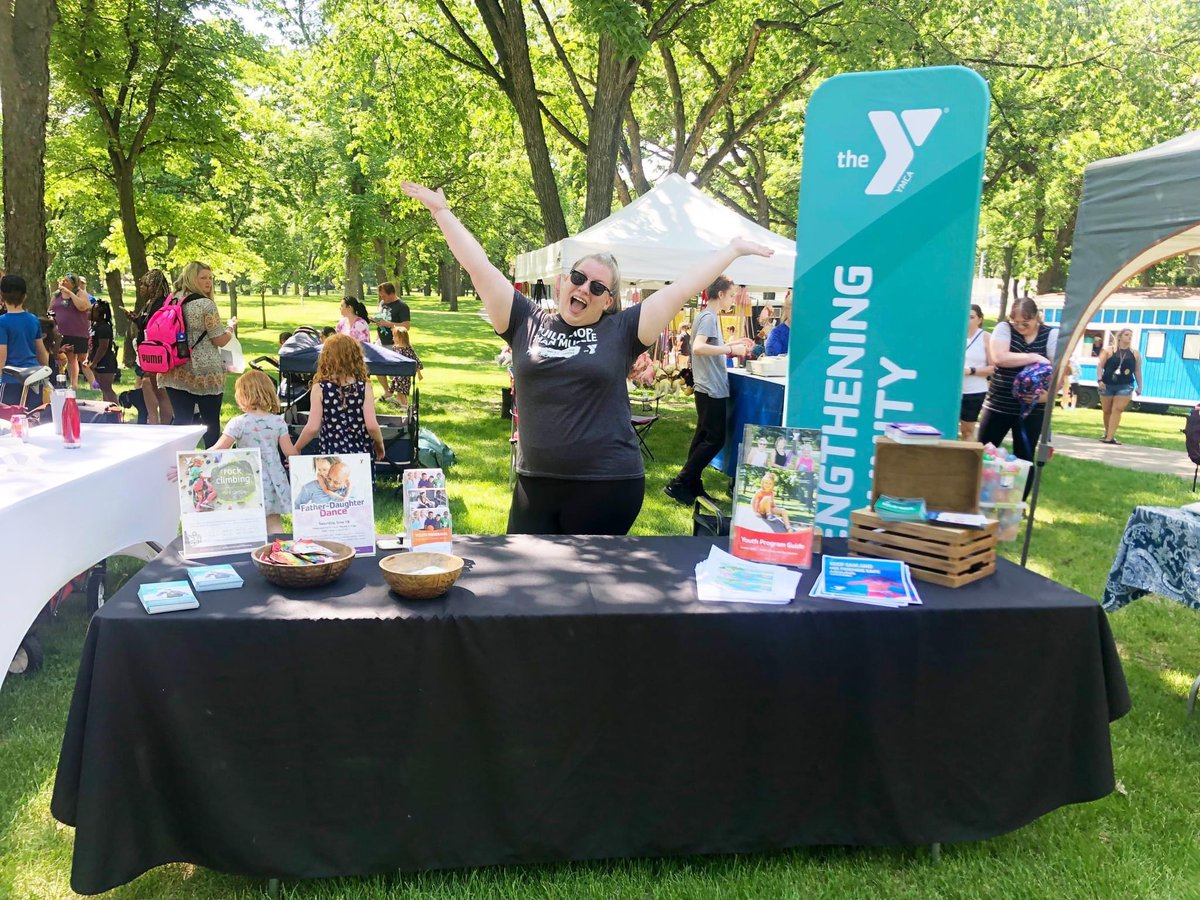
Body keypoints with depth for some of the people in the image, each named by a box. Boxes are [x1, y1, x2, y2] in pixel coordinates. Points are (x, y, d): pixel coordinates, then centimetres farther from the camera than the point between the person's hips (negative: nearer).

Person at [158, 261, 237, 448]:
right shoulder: (206, 304, -11)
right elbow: (220, 340, -10)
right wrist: (230, 327, 9)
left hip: (177, 372, 6)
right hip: (206, 373, -6)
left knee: (180, 420, 8)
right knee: (211, 422, 6)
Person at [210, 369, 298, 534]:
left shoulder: (238, 423, -12)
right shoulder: (278, 422, -3)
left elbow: (218, 450, -13)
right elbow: (290, 452, -4)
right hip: (275, 482, 3)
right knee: (274, 525, 11)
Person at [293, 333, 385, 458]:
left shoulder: (320, 389, -7)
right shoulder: (364, 388, -5)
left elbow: (312, 428, -10)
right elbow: (372, 426, -11)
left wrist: (295, 449, 5)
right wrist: (379, 444, 8)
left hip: (330, 454, -1)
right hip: (360, 454, 1)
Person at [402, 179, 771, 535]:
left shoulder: (620, 330, 1)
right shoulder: (527, 322, 6)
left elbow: (682, 289, 2)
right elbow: (479, 267, 6)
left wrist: (734, 249, 5)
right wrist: (441, 210, 7)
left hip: (608, 485, -2)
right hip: (535, 483, 3)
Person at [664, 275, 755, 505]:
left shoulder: (707, 315, 15)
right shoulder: (709, 317, -15)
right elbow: (698, 348, -29)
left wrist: (733, 343, 16)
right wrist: (730, 349, -26)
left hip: (707, 388, 10)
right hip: (712, 389, -10)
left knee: (704, 438, 13)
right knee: (715, 440, -5)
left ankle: (693, 486, 18)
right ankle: (678, 484, -4)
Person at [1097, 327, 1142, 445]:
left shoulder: (1135, 353, 7)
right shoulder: (1109, 350, 2)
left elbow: (1137, 370, 10)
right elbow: (1100, 365, -2)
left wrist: (1139, 386, 7)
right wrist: (1100, 380, -13)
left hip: (1125, 386, 0)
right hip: (1107, 385, 0)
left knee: (1117, 410, -12)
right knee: (1107, 411, 7)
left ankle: (1110, 437, -16)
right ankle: (1107, 434, 27)